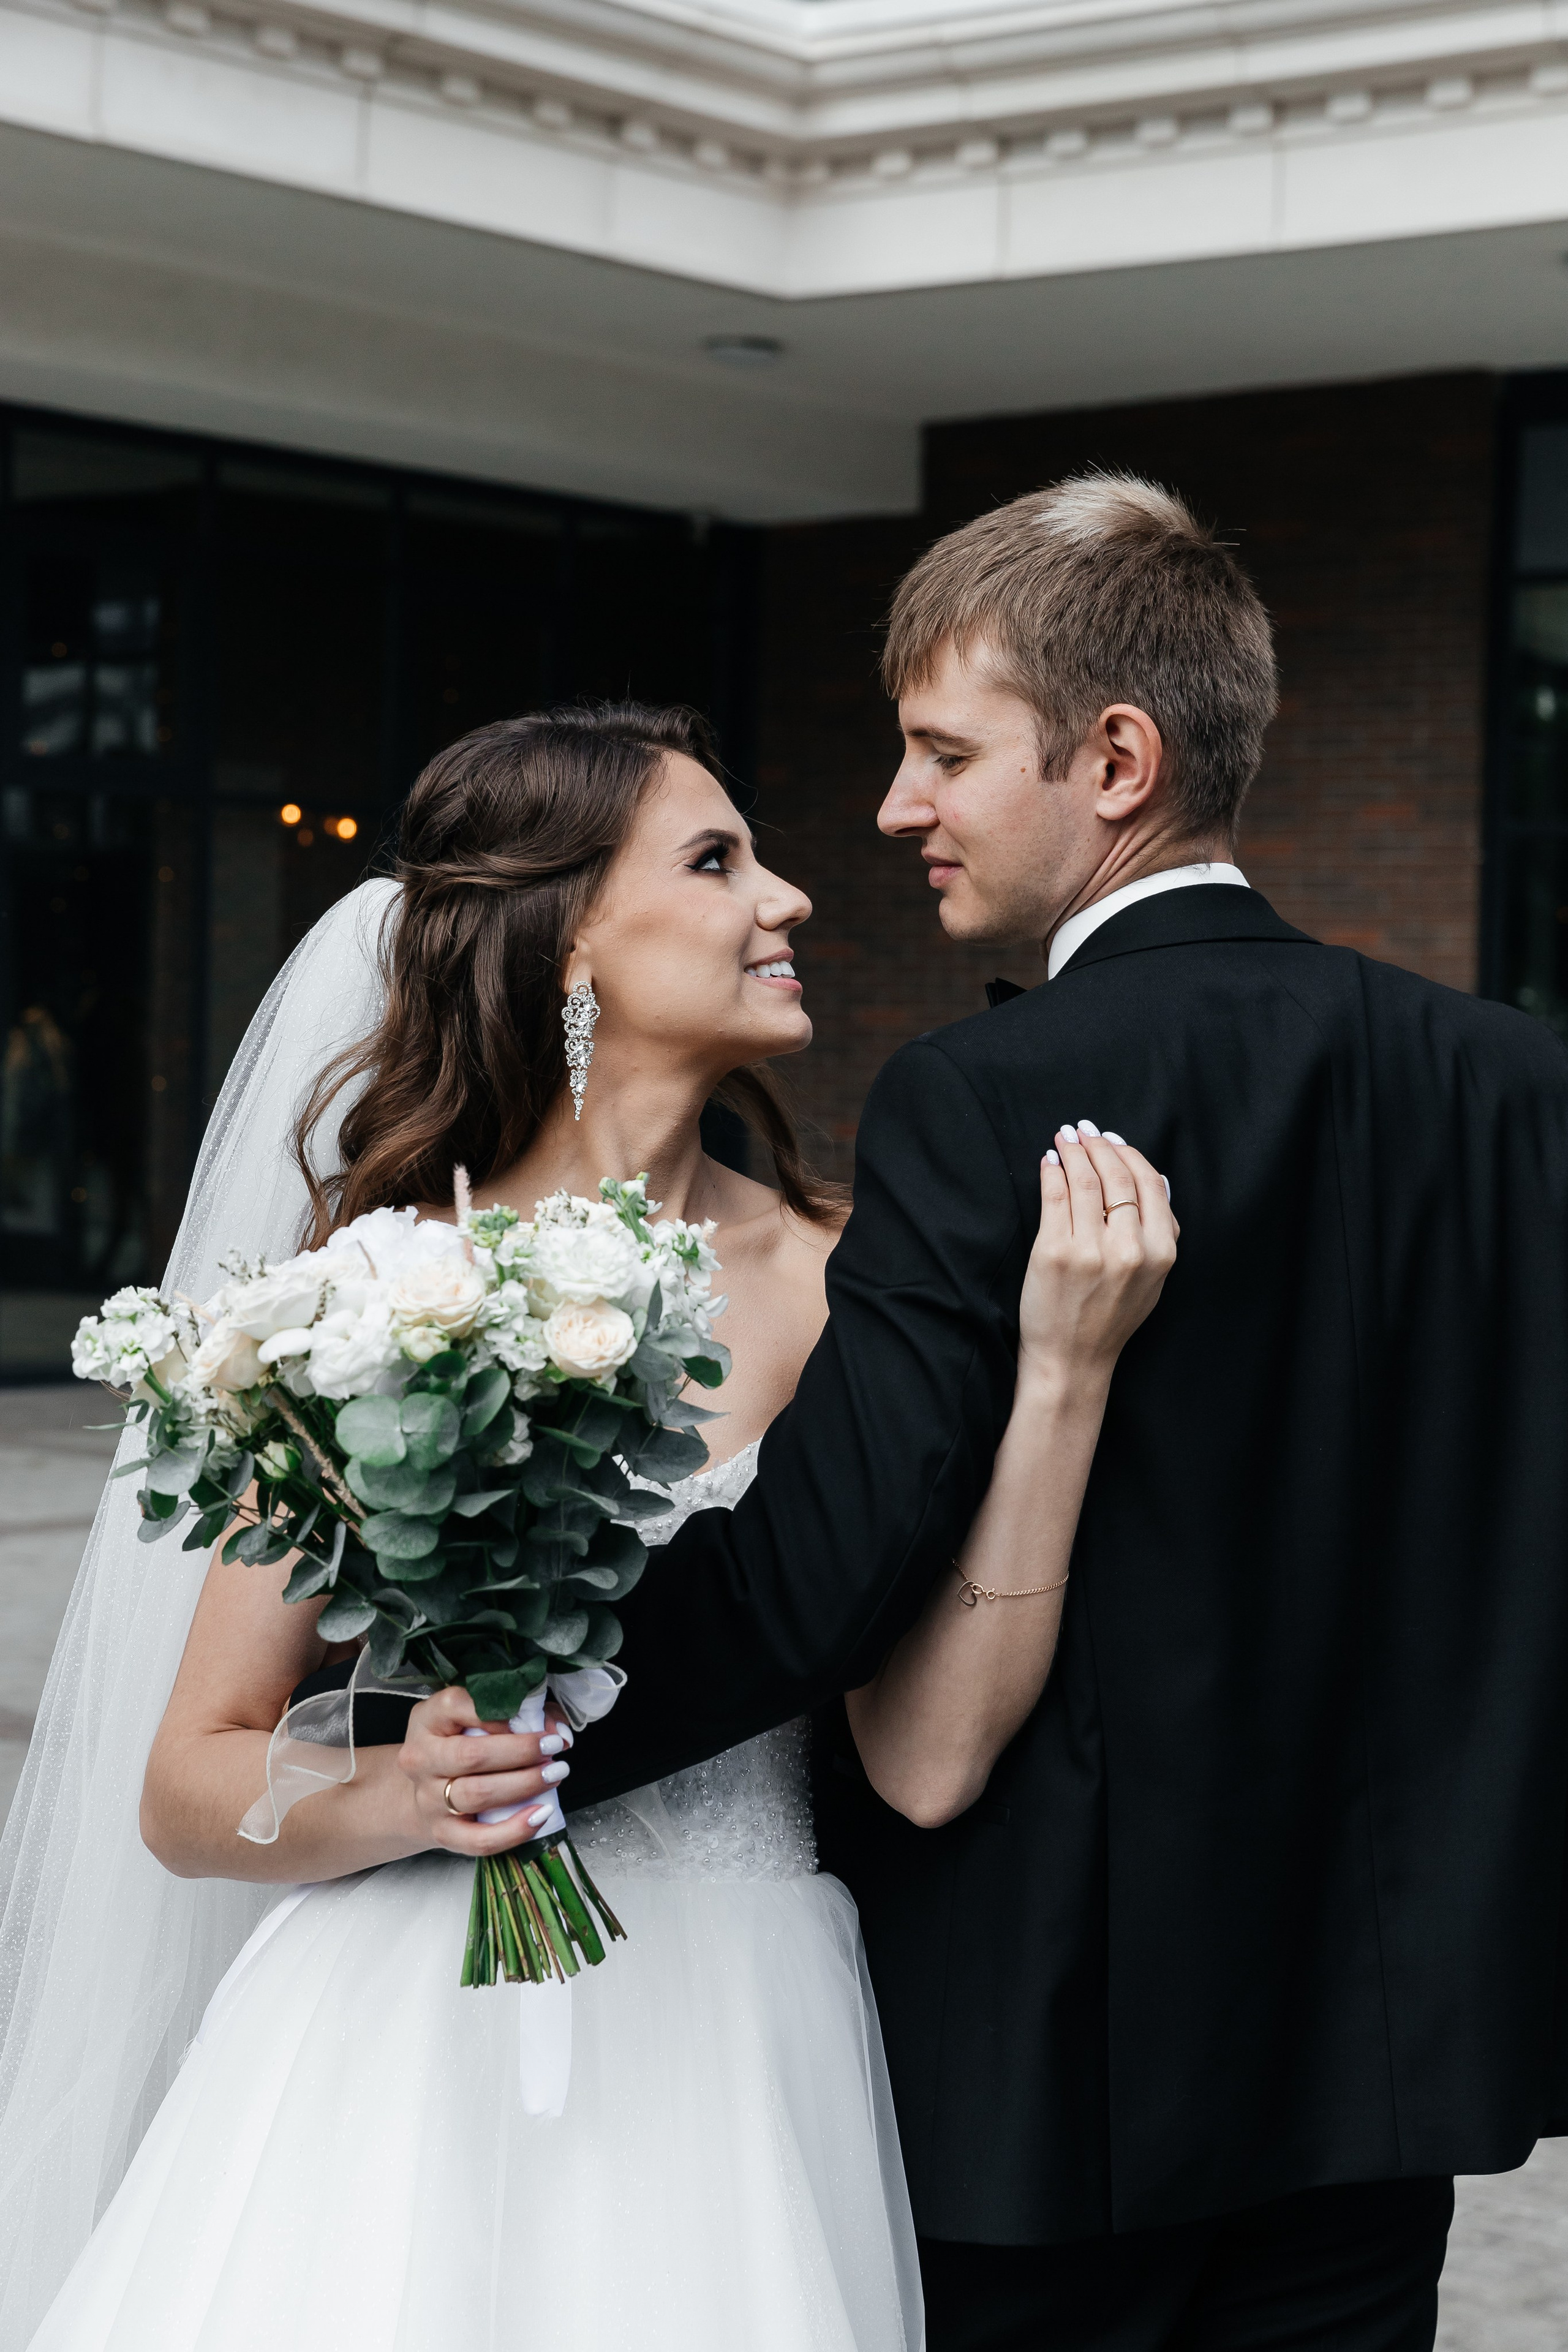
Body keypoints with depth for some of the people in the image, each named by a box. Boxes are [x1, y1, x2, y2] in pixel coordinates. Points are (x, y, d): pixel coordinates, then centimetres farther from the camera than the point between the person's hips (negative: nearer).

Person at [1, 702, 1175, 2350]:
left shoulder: (828, 1283, -4)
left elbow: (927, 1756, -12)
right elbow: (190, 1791, -2)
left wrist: (1062, 1373, -17)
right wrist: (402, 1795, -21)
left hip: (728, 2073, 1)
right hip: (409, 2055, -1)